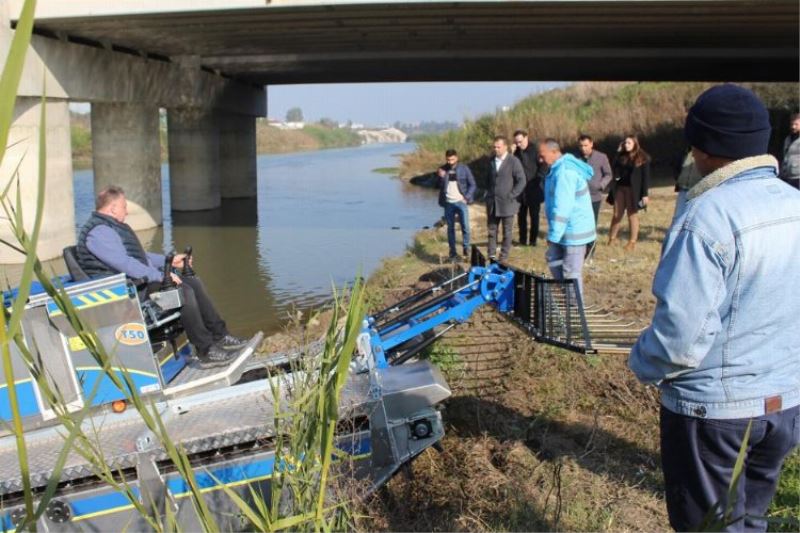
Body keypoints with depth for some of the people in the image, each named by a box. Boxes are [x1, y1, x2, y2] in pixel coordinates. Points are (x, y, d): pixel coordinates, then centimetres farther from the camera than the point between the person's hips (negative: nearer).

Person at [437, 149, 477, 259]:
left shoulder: (464, 169, -1)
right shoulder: (442, 170, 5)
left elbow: (472, 185, 2)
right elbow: (439, 186, 3)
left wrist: (467, 197, -9)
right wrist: (441, 177, -14)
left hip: (461, 202, -2)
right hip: (448, 203, 2)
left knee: (465, 226, -9)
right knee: (450, 228, 7)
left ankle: (466, 247, 8)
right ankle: (452, 251, 15)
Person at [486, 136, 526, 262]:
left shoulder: (513, 161, -7)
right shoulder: (492, 161, 10)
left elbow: (521, 181, -9)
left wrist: (511, 196, -12)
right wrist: (488, 193, 10)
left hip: (506, 204, -5)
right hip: (492, 203, 5)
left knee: (507, 232, 4)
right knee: (492, 231, 7)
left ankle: (503, 259, 10)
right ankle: (491, 257, 15)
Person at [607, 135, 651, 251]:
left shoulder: (642, 158, -6)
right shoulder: (621, 156, 7)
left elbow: (646, 176, -8)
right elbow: (615, 170, -3)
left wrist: (644, 194, -14)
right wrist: (618, 152, -4)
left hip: (633, 190, -4)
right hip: (620, 188, 4)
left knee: (632, 215, 3)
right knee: (617, 214, 10)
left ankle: (633, 242, 10)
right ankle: (612, 238, 20)